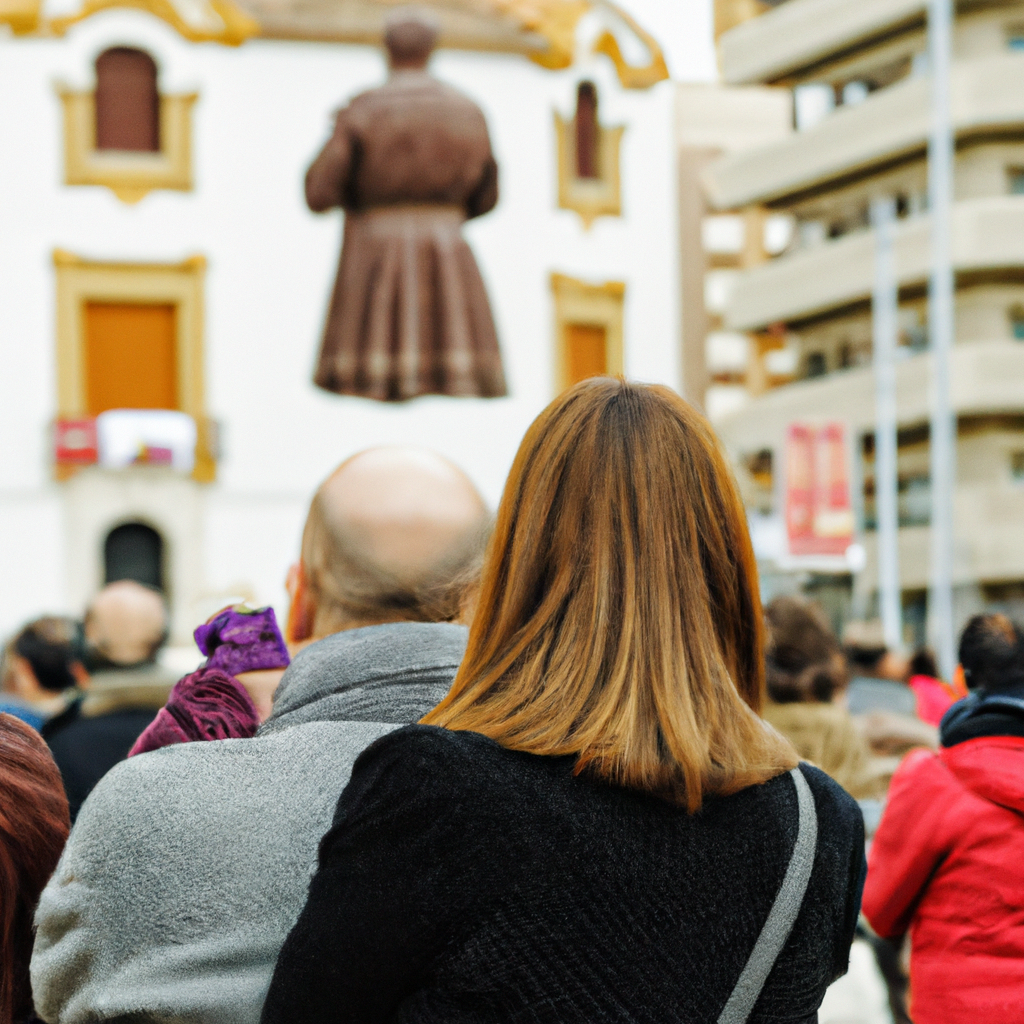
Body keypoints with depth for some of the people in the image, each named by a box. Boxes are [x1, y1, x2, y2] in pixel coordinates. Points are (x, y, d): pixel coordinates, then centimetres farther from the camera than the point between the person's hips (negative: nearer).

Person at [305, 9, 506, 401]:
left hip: (376, 266, -2)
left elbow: (318, 196, -6)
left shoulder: (361, 112, -4)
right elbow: (485, 197, 15)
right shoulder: (468, 113, 6)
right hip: (447, 260, 2)